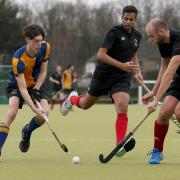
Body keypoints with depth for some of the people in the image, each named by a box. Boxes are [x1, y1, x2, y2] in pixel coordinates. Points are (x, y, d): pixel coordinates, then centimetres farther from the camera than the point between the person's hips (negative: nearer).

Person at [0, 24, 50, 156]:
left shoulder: (45, 47, -19)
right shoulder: (18, 59, -34)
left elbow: (43, 71, -4)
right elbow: (22, 88, -34)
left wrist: (36, 90, -16)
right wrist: (34, 109, -41)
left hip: (37, 84, 4)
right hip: (17, 85, -4)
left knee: (44, 114, -17)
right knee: (12, 112, -28)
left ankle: (27, 132, 16)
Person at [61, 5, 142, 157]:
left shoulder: (137, 36, 5)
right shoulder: (115, 32, -16)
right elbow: (101, 55, -24)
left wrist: (138, 72, 8)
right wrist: (121, 65, -32)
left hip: (122, 78, 3)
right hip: (104, 75, -3)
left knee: (122, 107, -23)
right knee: (85, 105, 17)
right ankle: (73, 99, 55)